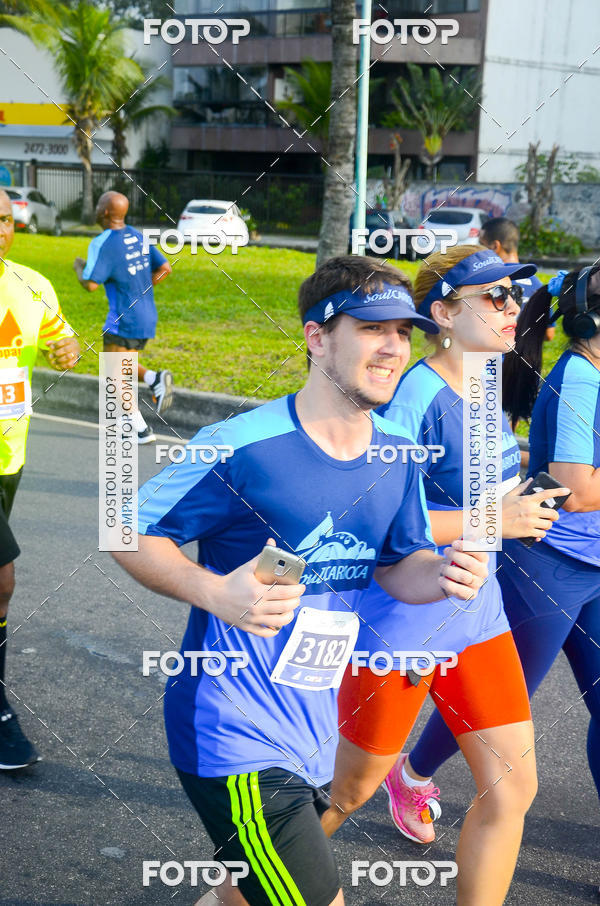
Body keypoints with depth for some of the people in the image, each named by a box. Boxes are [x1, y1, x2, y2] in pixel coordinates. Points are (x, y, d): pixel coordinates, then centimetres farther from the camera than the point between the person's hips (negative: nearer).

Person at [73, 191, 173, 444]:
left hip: (123, 319, -8)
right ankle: (155, 379, -4)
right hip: (147, 316, 8)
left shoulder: (102, 243, -15)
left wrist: (79, 268, 2)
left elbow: (90, 285, -18)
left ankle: (141, 429, -1)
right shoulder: (138, 237, 8)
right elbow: (165, 268, 11)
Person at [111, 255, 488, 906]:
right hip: (235, 734, -7)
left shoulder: (398, 456, 2)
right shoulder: (242, 447, -18)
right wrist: (216, 593, -27)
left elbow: (397, 564, 13)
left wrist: (440, 574, -11)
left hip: (313, 732, 7)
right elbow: (131, 534, -10)